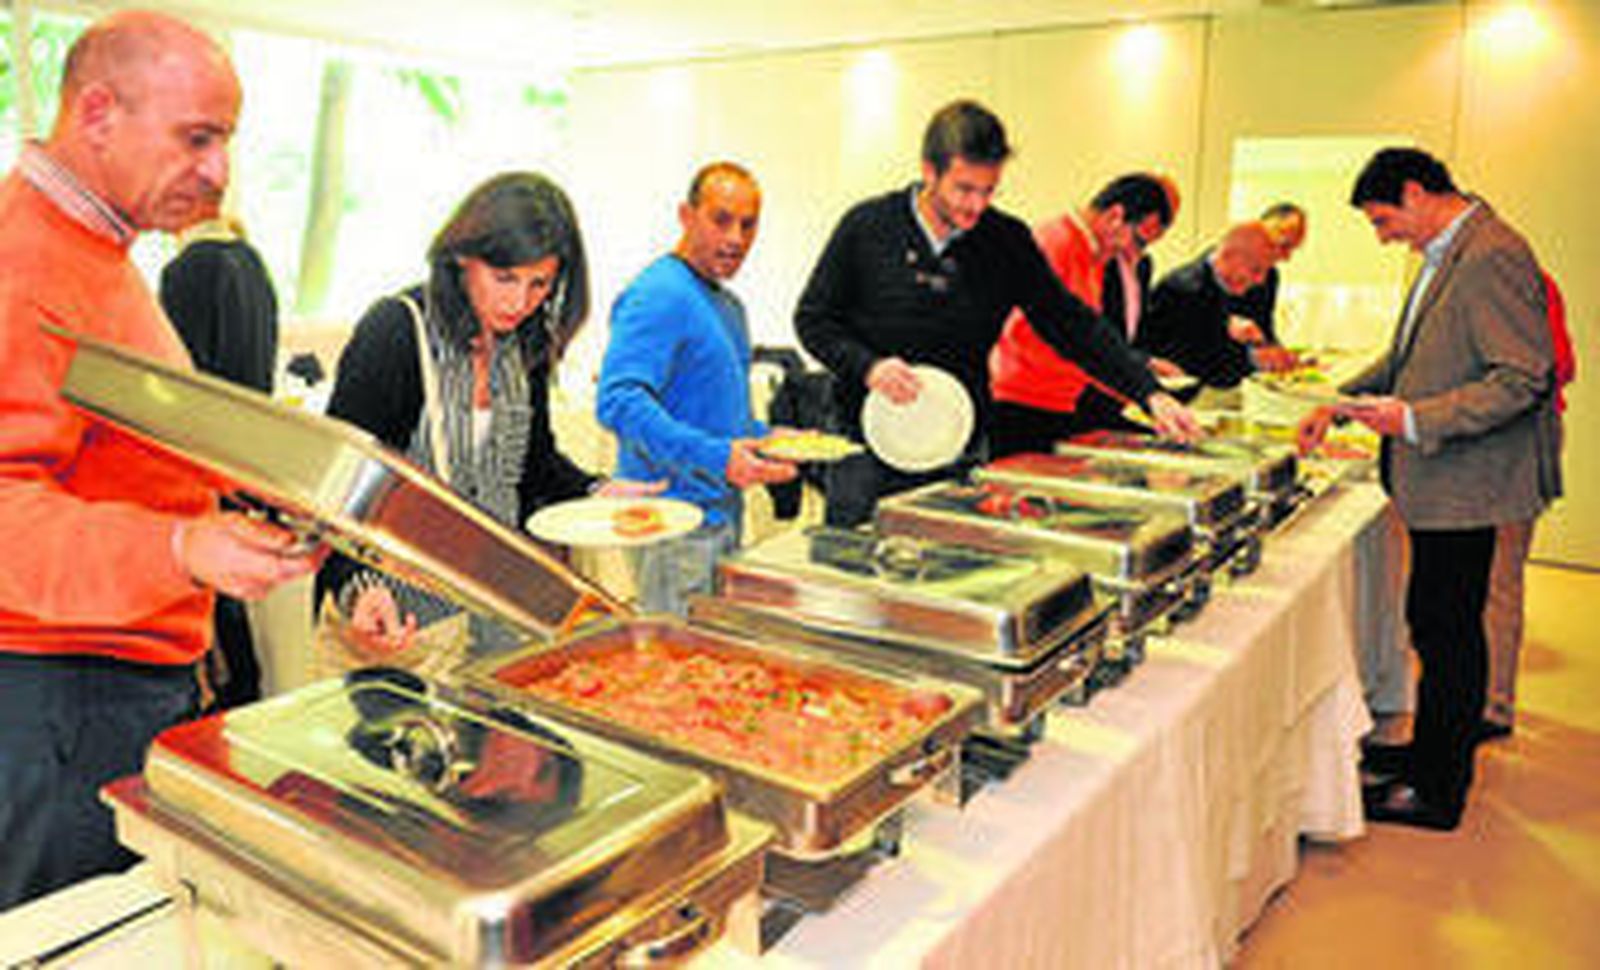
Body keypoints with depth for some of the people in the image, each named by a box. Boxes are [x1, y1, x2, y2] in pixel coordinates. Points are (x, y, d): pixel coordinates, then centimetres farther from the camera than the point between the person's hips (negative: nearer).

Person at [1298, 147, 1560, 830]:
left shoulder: (1493, 256, -19)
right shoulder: (1445, 254, 13)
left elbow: (1526, 378, -23)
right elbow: (1411, 356, 22)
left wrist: (1415, 420, -24)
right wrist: (1341, 403, 12)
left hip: (1464, 486, -10)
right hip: (1439, 482, 10)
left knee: (1446, 628, 0)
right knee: (1436, 622, 19)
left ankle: (1438, 790, 14)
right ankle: (1433, 752, 35)